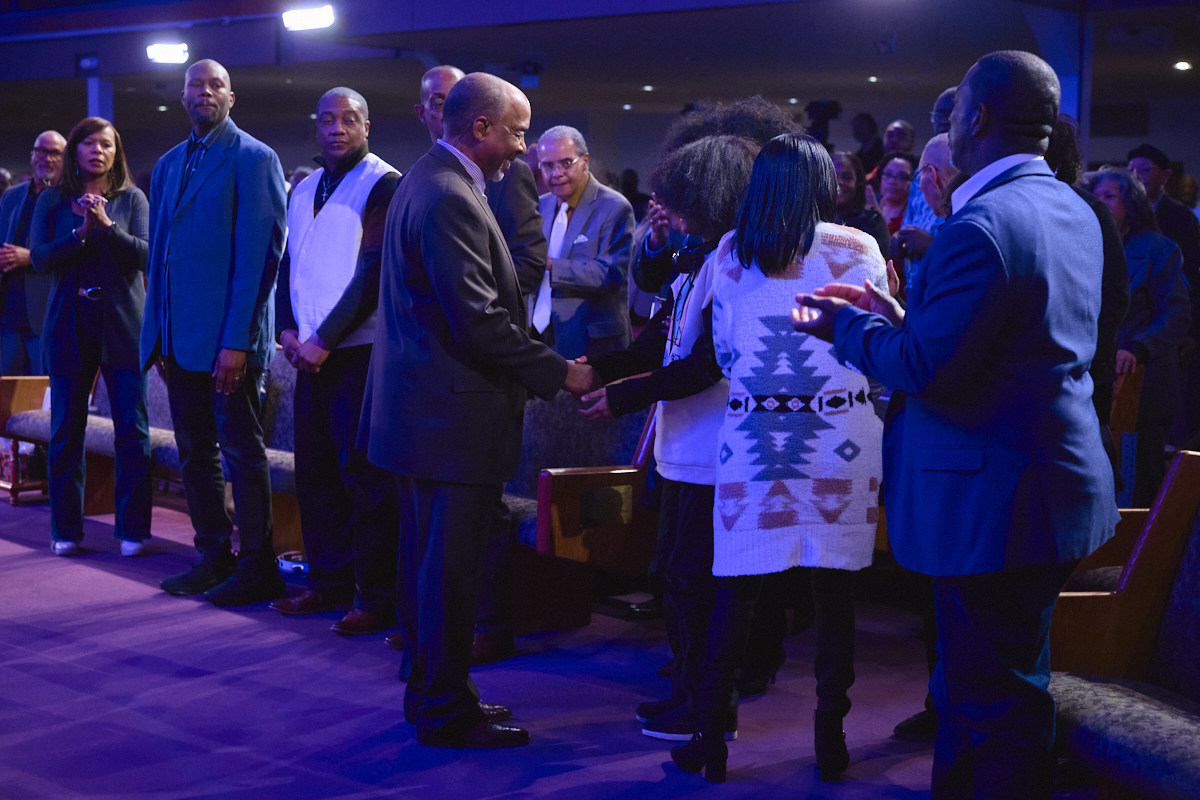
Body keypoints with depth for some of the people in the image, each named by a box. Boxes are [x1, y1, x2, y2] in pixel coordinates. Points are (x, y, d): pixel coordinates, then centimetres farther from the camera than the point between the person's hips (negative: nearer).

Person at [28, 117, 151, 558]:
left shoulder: (132, 199, 6)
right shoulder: (52, 201, 9)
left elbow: (145, 255, -5)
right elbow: (39, 258, -2)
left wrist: (106, 225, -18)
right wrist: (80, 232, -15)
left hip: (123, 326, -1)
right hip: (70, 327, 1)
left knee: (132, 431, -3)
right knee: (66, 433, 4)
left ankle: (133, 530, 4)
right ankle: (66, 530, 14)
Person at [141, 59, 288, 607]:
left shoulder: (254, 159, -7)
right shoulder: (169, 165, 16)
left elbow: (260, 253, -13)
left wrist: (236, 340, -19)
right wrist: (157, 330, 11)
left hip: (228, 336, -7)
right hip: (180, 336, 7)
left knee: (241, 450, -1)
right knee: (195, 452, 12)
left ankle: (257, 568, 7)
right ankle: (214, 558, 22)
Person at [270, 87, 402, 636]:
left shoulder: (384, 185, -8)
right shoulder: (304, 191, 16)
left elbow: (374, 272, -14)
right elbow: (288, 264, 19)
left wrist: (324, 340, -15)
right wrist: (287, 330, 2)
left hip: (360, 351, -7)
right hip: (311, 353, 7)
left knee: (365, 475, -5)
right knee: (314, 468, 11)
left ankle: (378, 599, 2)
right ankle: (328, 582, 23)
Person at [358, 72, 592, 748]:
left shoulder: (429, 182, 14)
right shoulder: (450, 199, -20)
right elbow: (479, 322, -24)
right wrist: (560, 373, -16)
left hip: (423, 408, 11)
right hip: (453, 418, -11)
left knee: (431, 561, 18)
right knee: (451, 568, -1)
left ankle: (433, 691, 30)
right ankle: (446, 711, 9)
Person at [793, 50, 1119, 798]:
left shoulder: (979, 227, -22)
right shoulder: (1073, 211, 9)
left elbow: (927, 370, -22)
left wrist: (850, 326, -5)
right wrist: (901, 316, 12)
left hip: (994, 504, -10)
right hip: (1055, 481, 10)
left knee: (996, 704, 1)